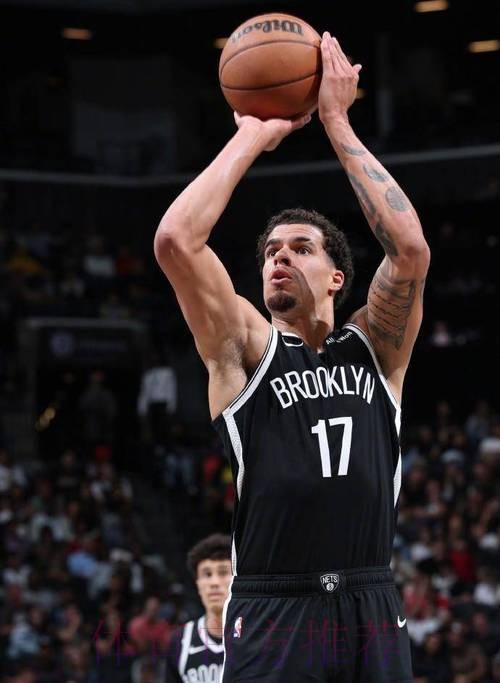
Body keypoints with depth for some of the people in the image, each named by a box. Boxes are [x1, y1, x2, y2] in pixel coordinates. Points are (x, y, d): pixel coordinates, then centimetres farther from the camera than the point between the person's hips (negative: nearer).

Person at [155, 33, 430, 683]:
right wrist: (252, 137, -1)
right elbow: (175, 239, -9)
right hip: (274, 614, -2)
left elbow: (411, 248, -6)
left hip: (372, 610, 2)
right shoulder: (245, 348, 6)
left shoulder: (374, 348, 11)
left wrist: (337, 122, -2)